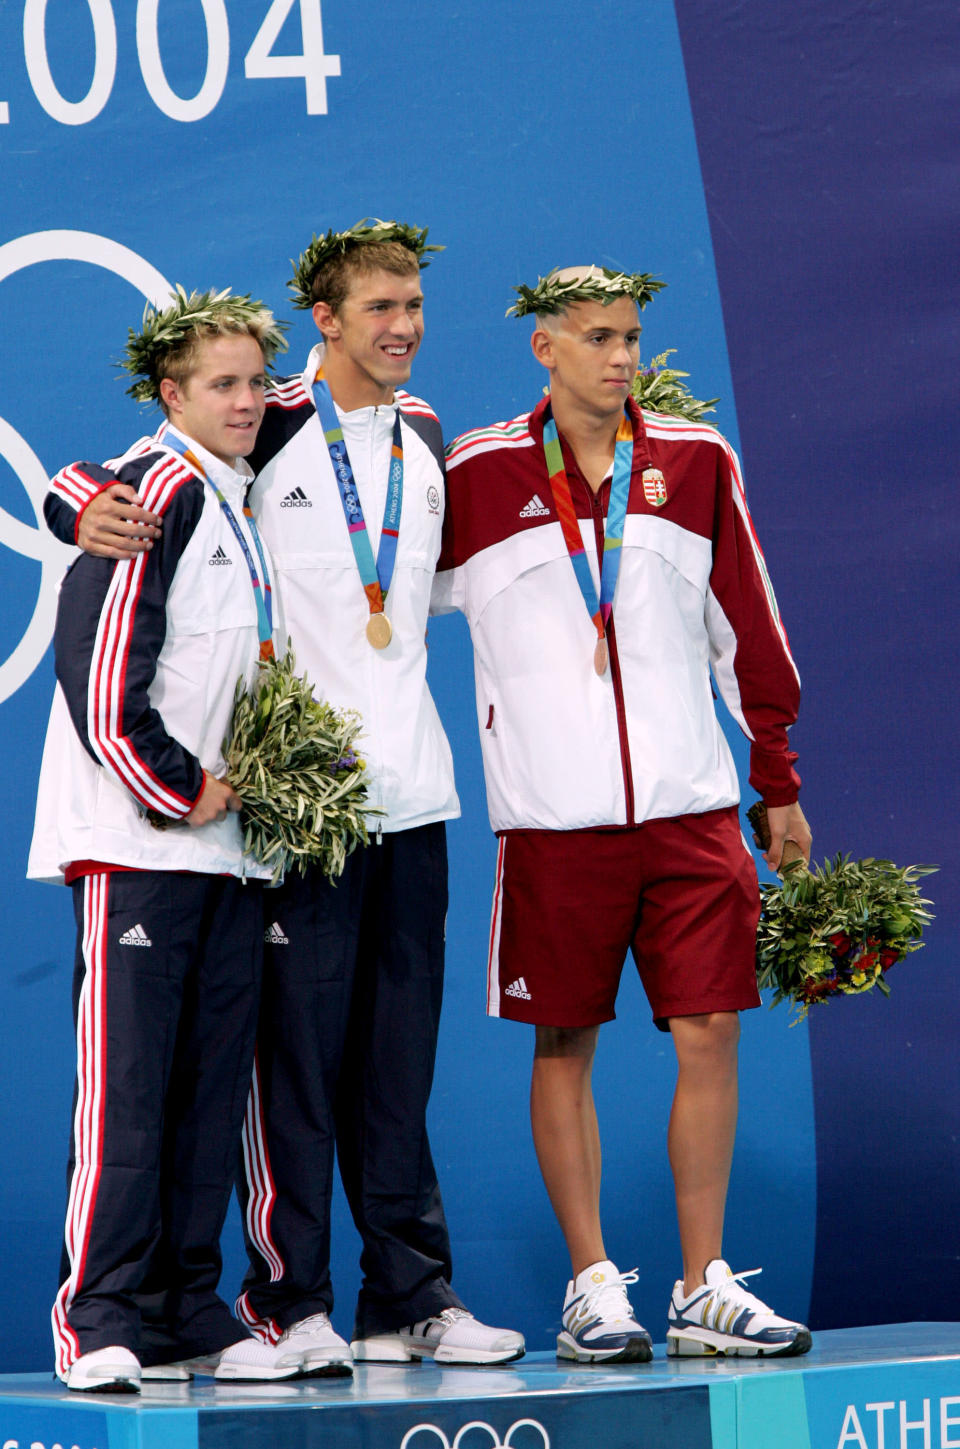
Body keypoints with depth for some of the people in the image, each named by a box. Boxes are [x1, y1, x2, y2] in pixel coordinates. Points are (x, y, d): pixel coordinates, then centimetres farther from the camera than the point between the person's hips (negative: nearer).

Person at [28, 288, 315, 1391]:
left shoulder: (237, 497, 18)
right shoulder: (154, 491, -9)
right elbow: (100, 671, -16)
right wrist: (178, 790, -11)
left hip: (224, 839, 9)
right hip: (136, 838, -8)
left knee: (212, 1080, 7)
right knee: (125, 1075, -10)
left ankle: (192, 1312, 12)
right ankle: (97, 1318, -8)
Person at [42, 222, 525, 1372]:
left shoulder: (427, 436, 16)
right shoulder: (264, 430, -2)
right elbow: (83, 486, -1)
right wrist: (93, 515, -23)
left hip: (411, 791, 5)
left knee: (396, 1059, 9)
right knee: (297, 1052, -4)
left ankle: (410, 1297, 13)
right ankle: (288, 1301, 2)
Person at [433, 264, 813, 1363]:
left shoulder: (695, 464, 8)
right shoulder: (477, 477, 2)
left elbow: (748, 632, 15)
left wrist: (780, 785, 17)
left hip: (690, 807, 2)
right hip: (554, 816, -2)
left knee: (710, 1033, -1)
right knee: (564, 1045, 2)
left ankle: (703, 1290, 7)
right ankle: (591, 1286, 10)